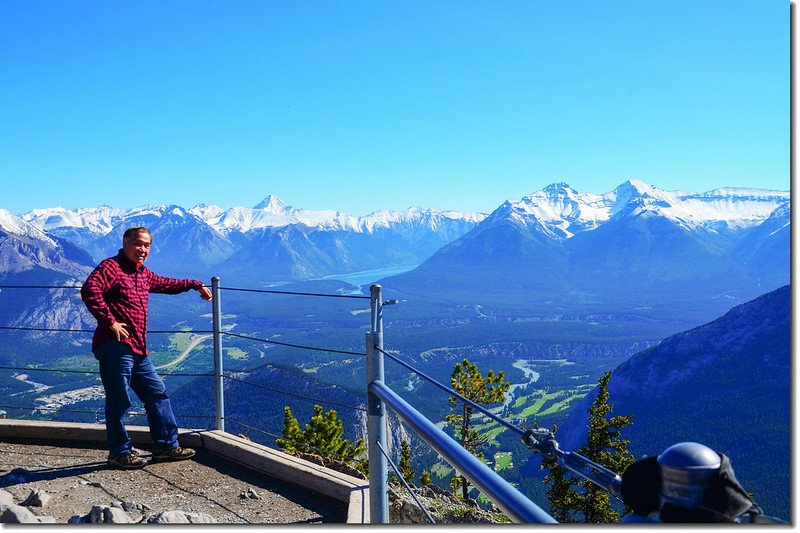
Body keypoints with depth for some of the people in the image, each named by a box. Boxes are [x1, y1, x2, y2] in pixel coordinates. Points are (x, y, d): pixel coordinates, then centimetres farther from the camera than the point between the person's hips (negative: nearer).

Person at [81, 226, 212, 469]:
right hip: (115, 346, -9)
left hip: (138, 350, 9)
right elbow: (90, 290, -24)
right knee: (119, 400, -2)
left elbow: (166, 284, 40)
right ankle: (120, 453, 10)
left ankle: (166, 446, 22)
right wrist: (110, 321, -25)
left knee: (157, 394, 13)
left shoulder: (143, 274, 21)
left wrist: (195, 284, 41)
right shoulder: (110, 266, -8)